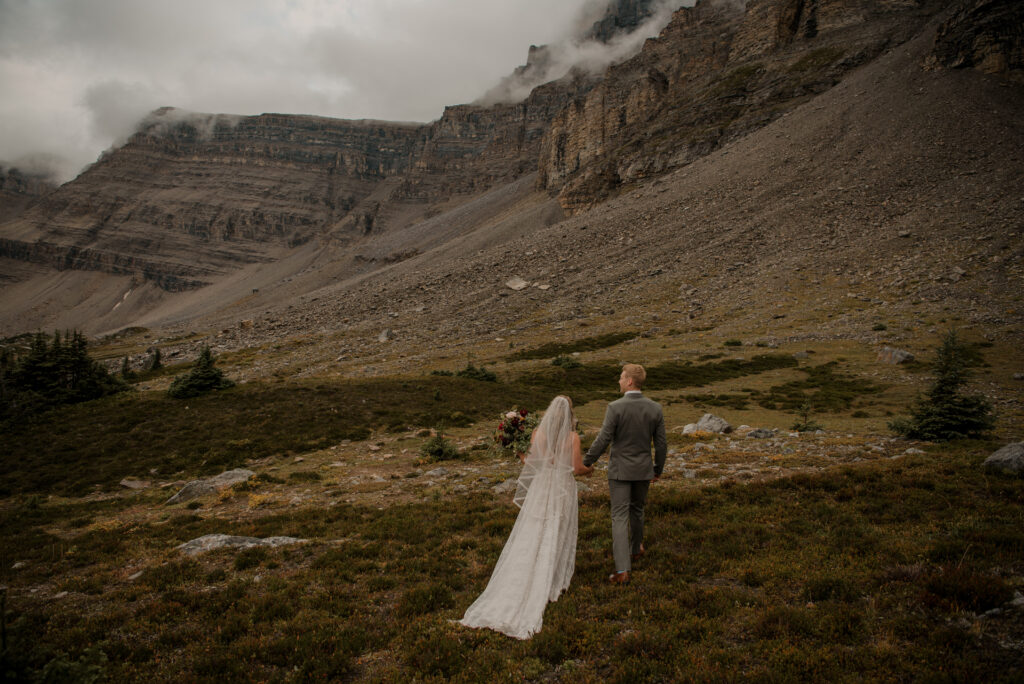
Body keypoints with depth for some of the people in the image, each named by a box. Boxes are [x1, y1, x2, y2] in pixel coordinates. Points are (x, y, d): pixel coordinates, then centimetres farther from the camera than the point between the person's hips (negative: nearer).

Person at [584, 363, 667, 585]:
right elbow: (661, 444, 1)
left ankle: (622, 570, -7)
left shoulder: (616, 407, -18)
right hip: (643, 470, 4)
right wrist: (658, 469, 15)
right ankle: (635, 548, 45)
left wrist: (587, 462, -3)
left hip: (620, 469, -4)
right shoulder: (655, 408, -4)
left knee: (620, 517, -1)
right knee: (636, 509, 25)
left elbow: (603, 440, -17)